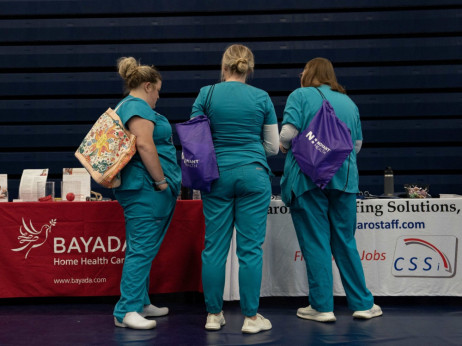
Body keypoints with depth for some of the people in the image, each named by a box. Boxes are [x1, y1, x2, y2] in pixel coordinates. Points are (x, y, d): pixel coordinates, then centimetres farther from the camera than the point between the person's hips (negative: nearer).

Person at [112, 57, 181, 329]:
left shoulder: (129, 106, 23)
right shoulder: (138, 106, -11)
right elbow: (144, 145, -23)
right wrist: (161, 180, -18)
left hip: (148, 190, 11)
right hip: (146, 189, -11)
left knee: (144, 249, 14)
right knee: (142, 249, -10)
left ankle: (141, 304, 22)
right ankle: (127, 311, -7)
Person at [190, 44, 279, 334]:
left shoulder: (206, 95, 1)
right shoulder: (262, 98, 1)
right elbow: (273, 147, 6)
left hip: (217, 175, 1)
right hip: (253, 174, -1)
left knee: (215, 247, 7)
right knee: (250, 247, 2)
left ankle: (214, 315, 14)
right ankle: (251, 317, 6)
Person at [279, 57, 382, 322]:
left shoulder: (300, 96, 0)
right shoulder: (349, 102, 15)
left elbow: (288, 133, -12)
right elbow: (357, 144, 16)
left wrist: (283, 146, 9)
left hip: (308, 176, -4)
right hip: (344, 177, 4)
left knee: (315, 242, 1)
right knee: (345, 241, 12)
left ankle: (322, 307, 6)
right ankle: (362, 303, 17)